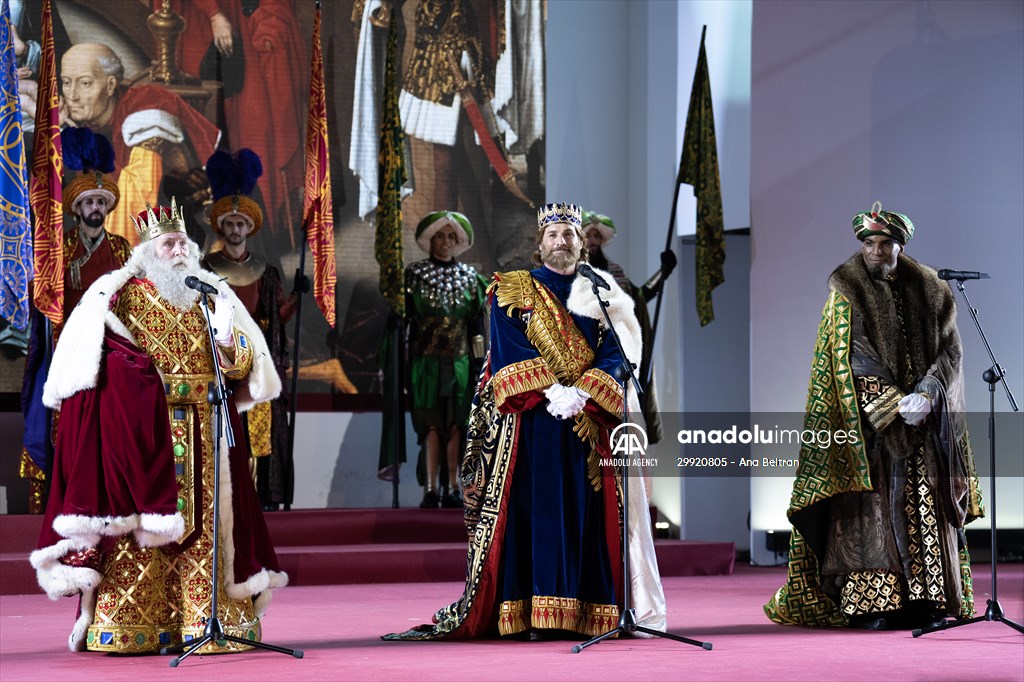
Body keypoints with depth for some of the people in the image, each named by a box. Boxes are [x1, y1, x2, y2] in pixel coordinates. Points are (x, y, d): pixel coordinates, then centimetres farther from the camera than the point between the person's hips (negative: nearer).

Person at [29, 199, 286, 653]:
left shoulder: (211, 297, 17)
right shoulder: (121, 295, 5)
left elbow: (245, 365, 13)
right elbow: (83, 358, -2)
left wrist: (228, 340, -7)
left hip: (204, 435, 4)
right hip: (142, 432, -4)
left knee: (206, 522, 1)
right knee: (134, 521, -8)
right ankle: (125, 626, -8)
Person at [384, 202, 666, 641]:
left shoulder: (600, 293, 14)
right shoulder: (511, 292, 8)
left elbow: (614, 353, 3)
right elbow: (508, 352, -3)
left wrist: (582, 395, -14)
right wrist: (550, 391, -16)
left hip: (592, 421, 2)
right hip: (530, 421, -2)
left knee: (588, 515, -2)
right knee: (533, 510, -7)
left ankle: (588, 613, -1)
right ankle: (528, 615, -8)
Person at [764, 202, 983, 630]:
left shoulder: (928, 290, 9)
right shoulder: (847, 290, -1)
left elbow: (949, 349, 5)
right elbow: (852, 357, -8)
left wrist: (926, 394, -12)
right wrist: (896, 405, -16)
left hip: (926, 417, 4)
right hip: (868, 420, -3)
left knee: (926, 505, 0)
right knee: (874, 502, -8)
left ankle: (926, 603, 4)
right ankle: (870, 605, -8)